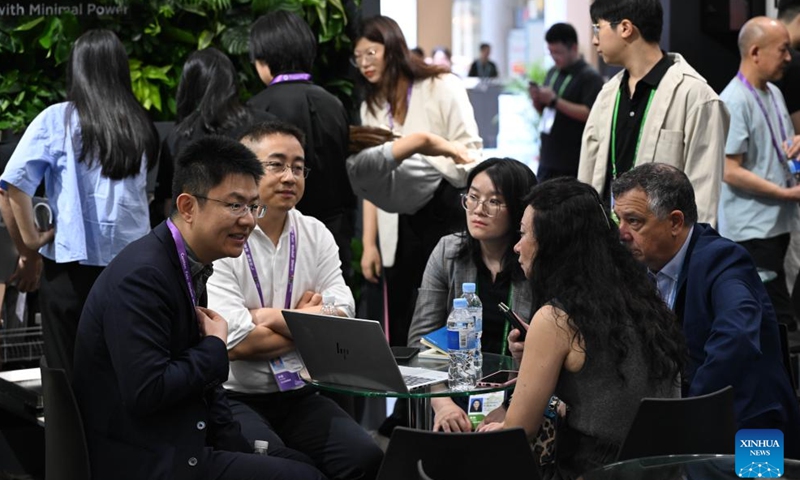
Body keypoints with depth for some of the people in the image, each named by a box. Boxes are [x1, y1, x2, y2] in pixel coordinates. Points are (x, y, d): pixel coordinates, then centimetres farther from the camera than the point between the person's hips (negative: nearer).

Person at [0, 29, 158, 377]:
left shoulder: (57, 120, -6)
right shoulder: (139, 126, 3)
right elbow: (146, 192, 6)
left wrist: (29, 240, -5)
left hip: (71, 265, -3)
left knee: (68, 375, 6)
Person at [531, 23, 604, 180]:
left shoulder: (590, 77, -9)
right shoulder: (552, 73, 14)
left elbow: (589, 114, -19)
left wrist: (555, 100, -20)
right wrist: (537, 100, -1)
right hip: (548, 159, 7)